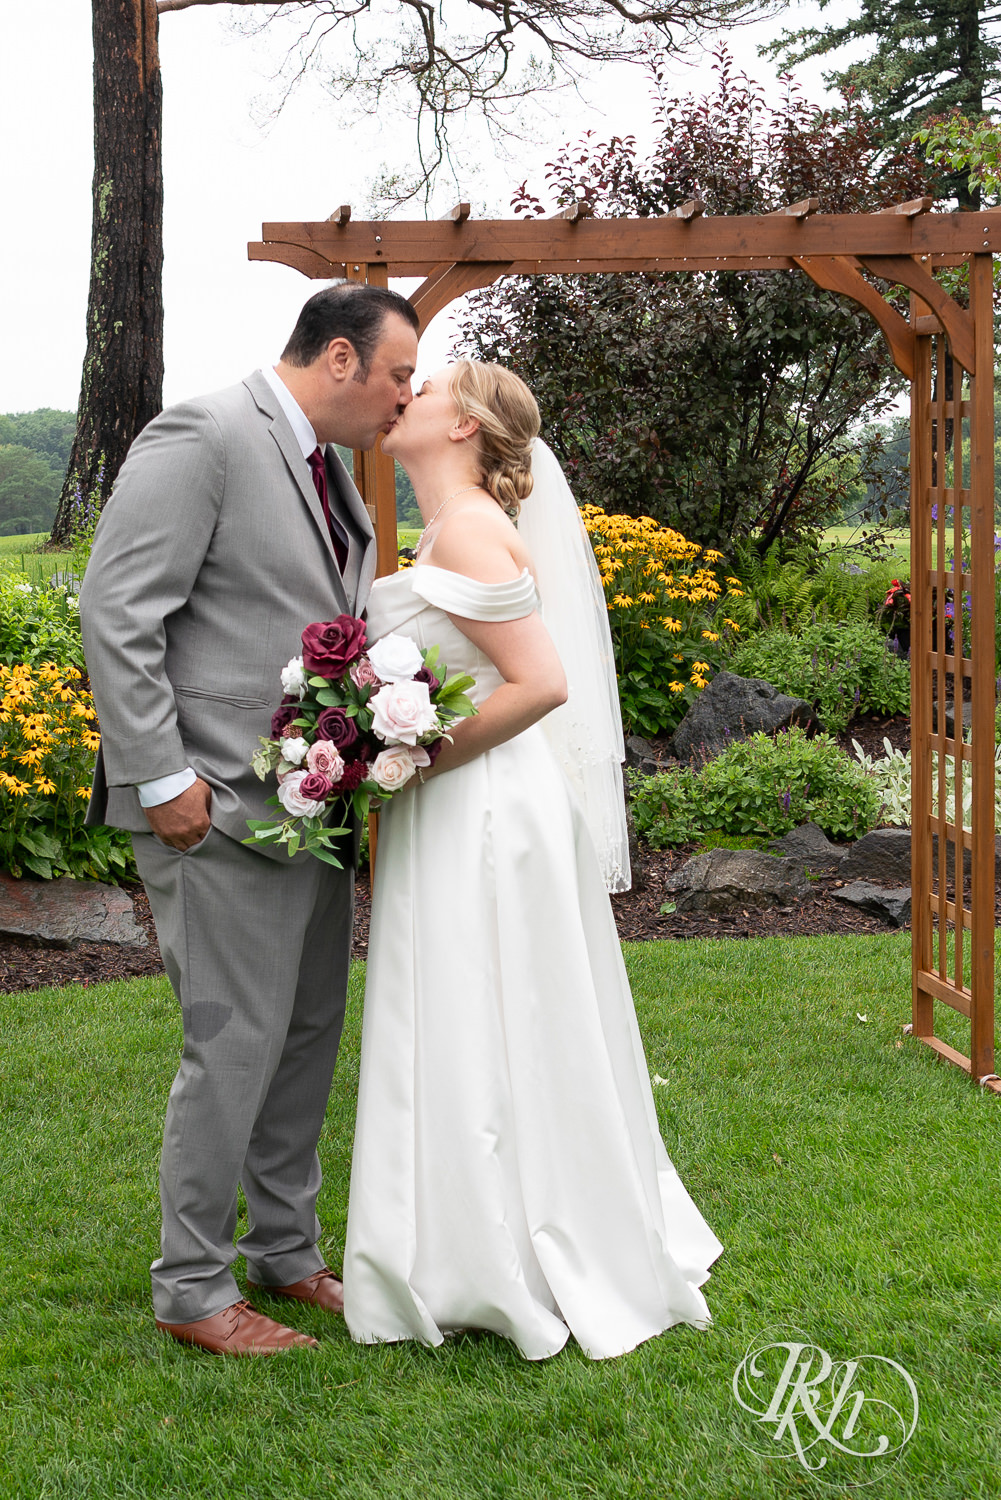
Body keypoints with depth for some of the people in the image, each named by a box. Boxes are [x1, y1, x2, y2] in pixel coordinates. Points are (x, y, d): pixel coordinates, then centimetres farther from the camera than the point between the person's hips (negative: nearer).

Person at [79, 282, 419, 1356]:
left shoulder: (327, 465, 15)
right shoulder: (201, 439, -13)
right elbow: (115, 615, -17)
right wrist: (162, 779, -19)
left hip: (309, 805, 9)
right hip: (218, 809, -9)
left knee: (310, 1032, 15)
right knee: (237, 1042, -4)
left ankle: (285, 1252, 30)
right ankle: (191, 1290, 12)